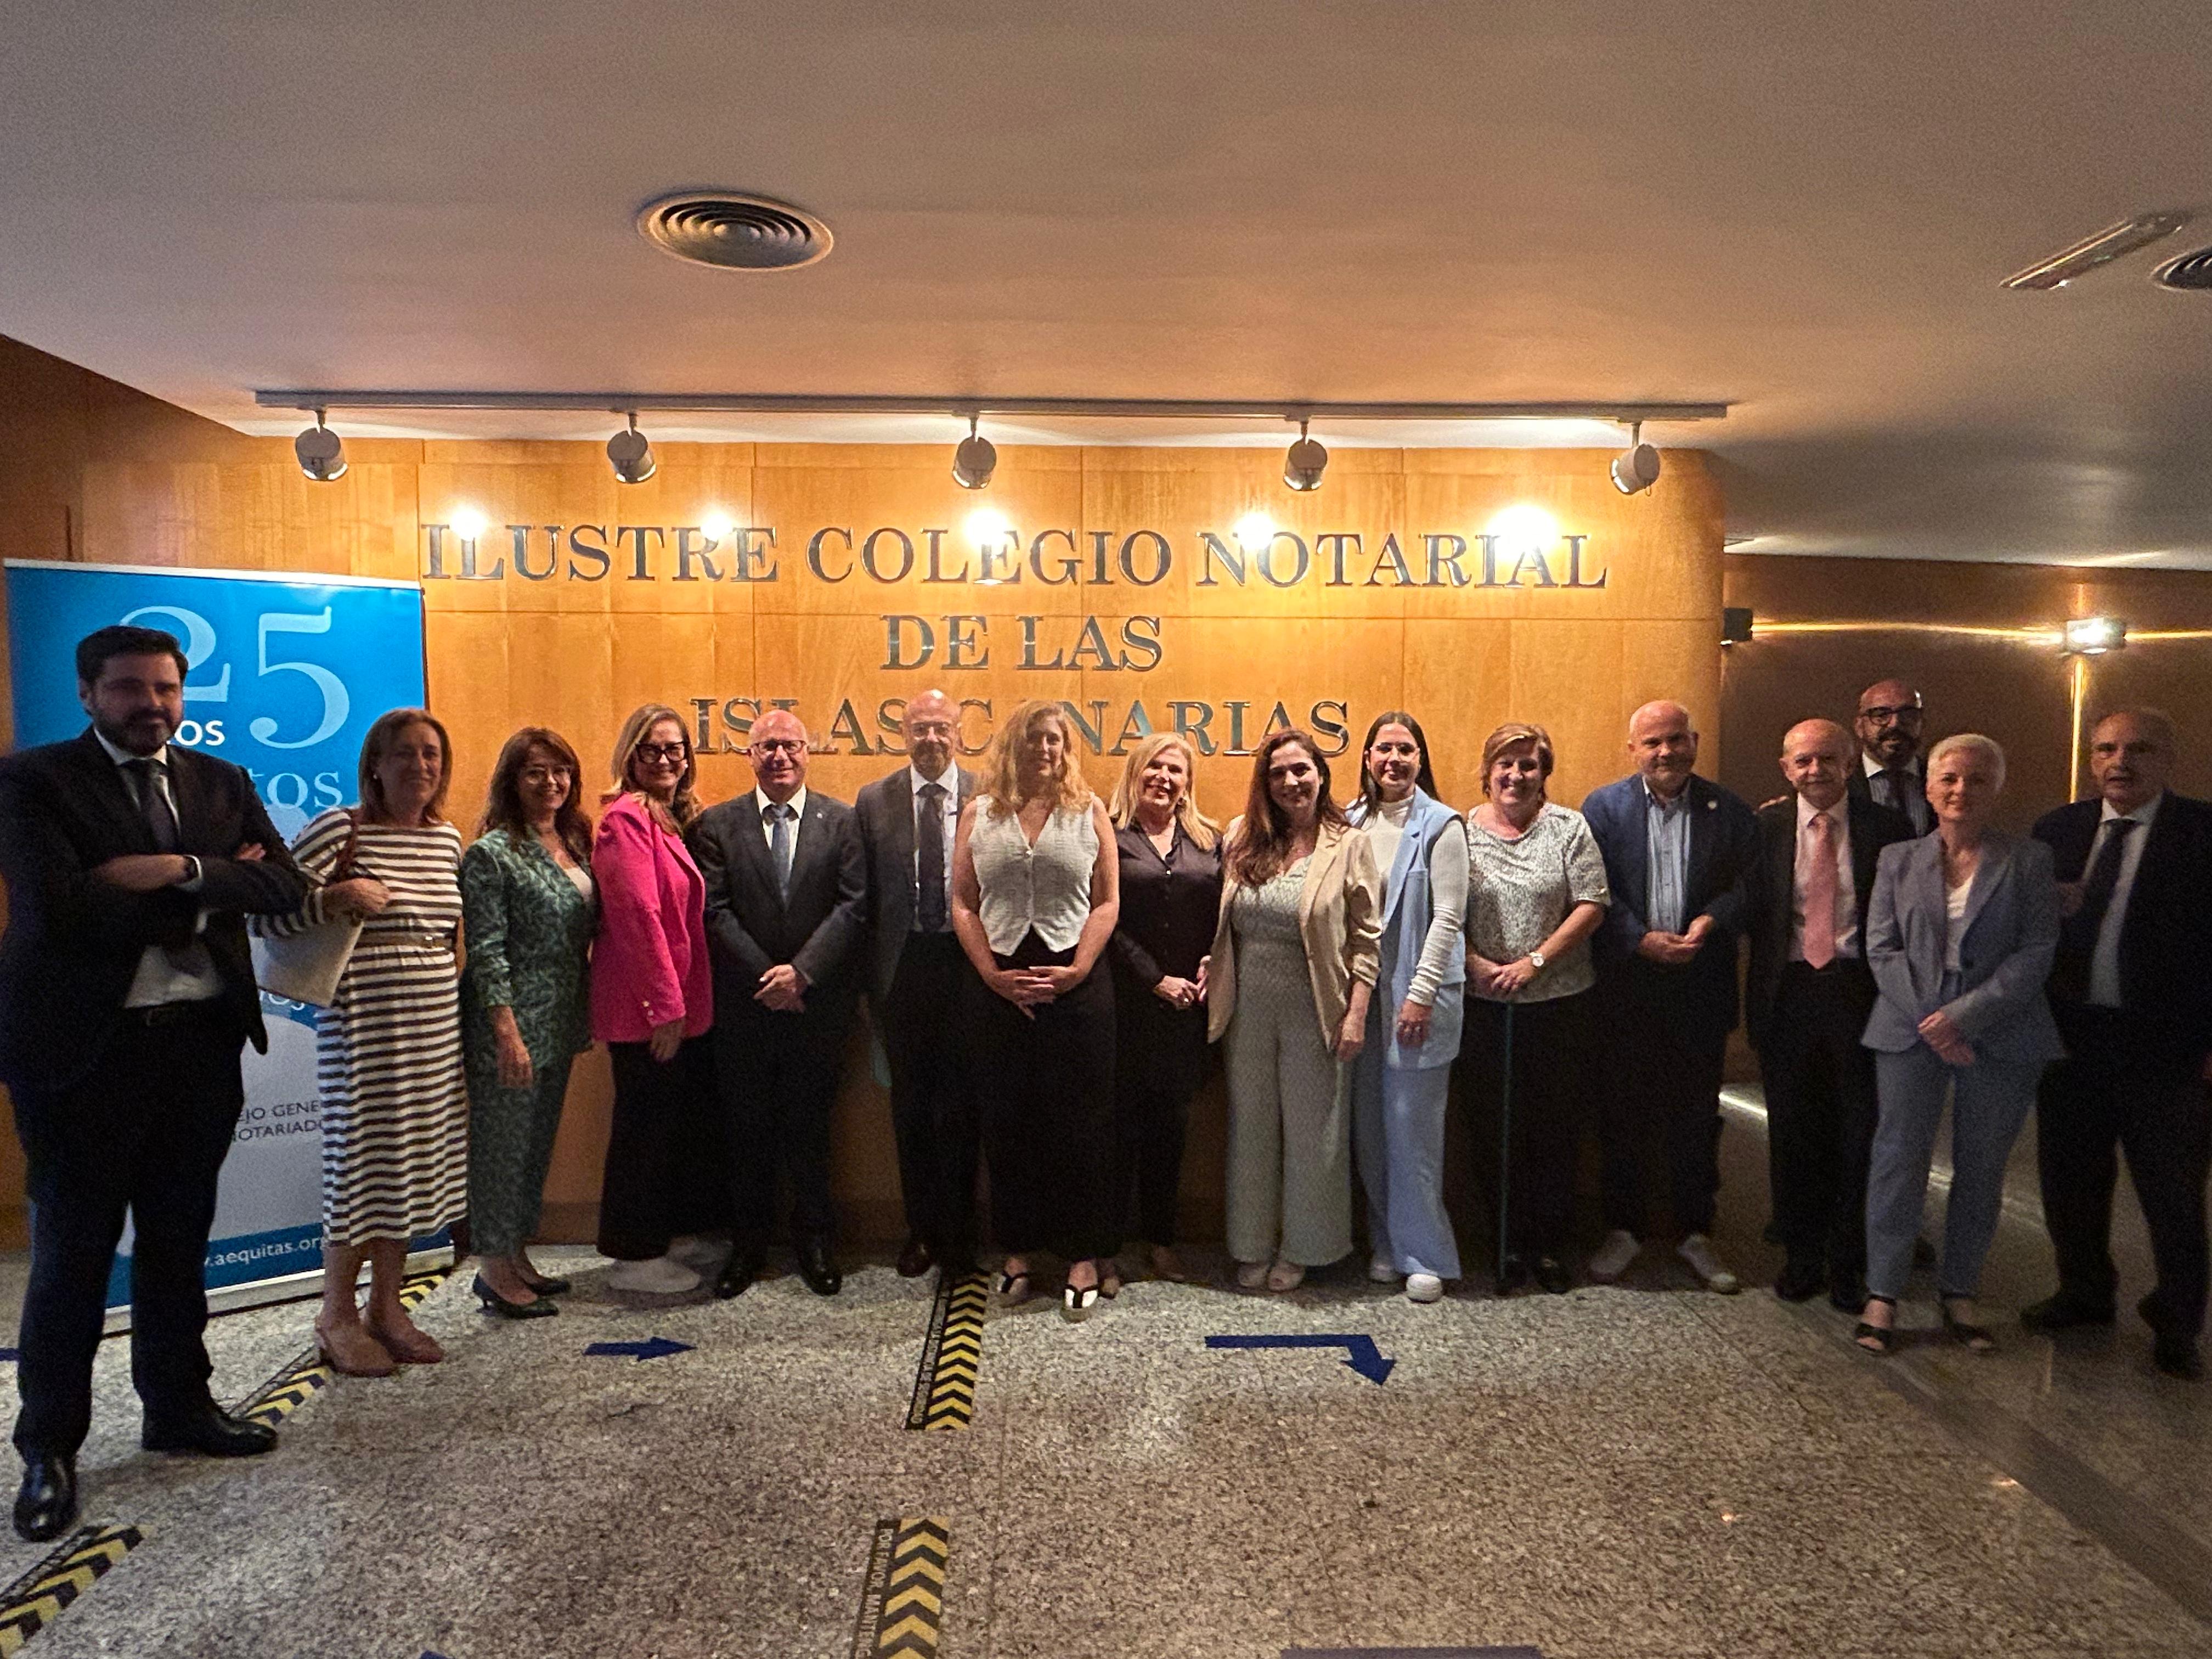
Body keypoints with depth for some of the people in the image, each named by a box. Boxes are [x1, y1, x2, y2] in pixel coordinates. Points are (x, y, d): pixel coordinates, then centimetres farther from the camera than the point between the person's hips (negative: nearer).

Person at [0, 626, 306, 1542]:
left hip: (201, 1043, 4)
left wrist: (181, 870, -20)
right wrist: (213, 893, -13)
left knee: (178, 1240, 17)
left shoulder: (221, 782, 8)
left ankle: (179, 1405, 33)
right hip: (84, 1048, -4)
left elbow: (284, 886, -4)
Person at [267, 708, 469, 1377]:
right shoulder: (338, 829, -8)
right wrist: (338, 897, -23)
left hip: (437, 1030, 6)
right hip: (363, 1028, -6)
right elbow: (265, 912, -11)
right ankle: (337, 1316, 18)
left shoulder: (448, 839, 11)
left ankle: (386, 1306, 25)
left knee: (414, 1165, 11)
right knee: (361, 1161, 0)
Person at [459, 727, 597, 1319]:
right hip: (511, 1023, -7)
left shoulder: (574, 845, 9)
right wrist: (508, 1033, -19)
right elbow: (486, 951, -15)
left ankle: (517, 1257, 28)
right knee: (502, 1142, 3)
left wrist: (585, 1016, 12)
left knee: (538, 1142, 15)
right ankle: (493, 1270, 16)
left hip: (559, 1024, 8)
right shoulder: (491, 854, -12)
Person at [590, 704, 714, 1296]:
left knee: (675, 1123, 15)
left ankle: (649, 1246, 28)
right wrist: (665, 1004, -19)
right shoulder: (627, 817, -13)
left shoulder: (674, 819, 14)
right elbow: (639, 914, -19)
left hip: (678, 1004, 9)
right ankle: (634, 1258, 15)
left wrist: (680, 1001, 10)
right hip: (645, 1006, -9)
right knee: (645, 1126, 2)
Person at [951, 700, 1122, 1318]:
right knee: (1007, 1121, 8)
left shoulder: (1089, 811, 4)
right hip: (998, 983, 2)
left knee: (1079, 1121, 3)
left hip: (1076, 983, -1)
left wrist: (1077, 970, -11)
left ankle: (1084, 1255, 14)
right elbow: (962, 904, 4)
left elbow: (1108, 901, 0)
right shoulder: (979, 814, 7)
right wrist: (993, 974, -7)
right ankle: (1018, 1249, 21)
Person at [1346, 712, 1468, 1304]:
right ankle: (1385, 1242, 23)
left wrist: (1421, 993, -13)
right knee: (1369, 1124, 9)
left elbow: (1448, 916, -9)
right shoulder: (1351, 823, 7)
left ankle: (1424, 1254, 10)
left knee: (1413, 1126, -2)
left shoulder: (1441, 825, -6)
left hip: (1418, 991, -4)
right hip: (1363, 989, 5)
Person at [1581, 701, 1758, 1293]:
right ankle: (1623, 1229, 22)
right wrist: (1641, 940, -15)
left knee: (1697, 1114, 9)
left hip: (1701, 987, 1)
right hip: (1626, 986, -1)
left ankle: (1696, 1233, 24)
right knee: (1623, 1111, 8)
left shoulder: (1729, 811, 4)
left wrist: (1712, 921, -16)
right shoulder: (1603, 807, 1)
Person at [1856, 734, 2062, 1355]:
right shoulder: (1898, 860, 7)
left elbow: (2037, 952, -5)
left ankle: (1959, 1292, 22)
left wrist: (1964, 1016, -15)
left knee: (1981, 1169, 8)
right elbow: (1881, 948, 2)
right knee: (1899, 1159, 0)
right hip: (1912, 1034, 0)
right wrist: (1929, 1021, -11)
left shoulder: (2030, 861, 3)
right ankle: (1882, 1293, 9)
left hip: (2000, 1037, 0)